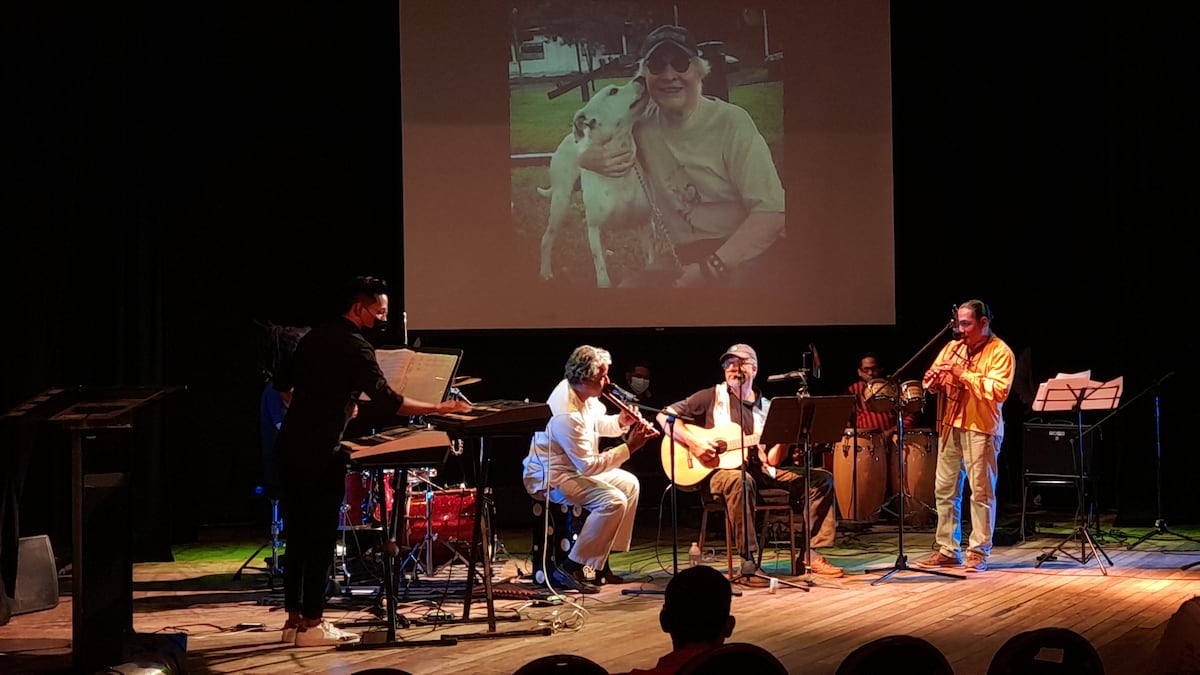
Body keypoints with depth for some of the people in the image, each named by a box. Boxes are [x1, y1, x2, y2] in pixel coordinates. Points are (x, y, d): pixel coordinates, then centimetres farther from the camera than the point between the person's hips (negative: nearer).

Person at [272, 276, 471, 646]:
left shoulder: (315, 336, 13)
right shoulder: (355, 348, -12)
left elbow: (283, 382, 20)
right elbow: (388, 400, -19)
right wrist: (439, 408, -14)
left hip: (290, 447, 8)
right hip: (320, 455, -8)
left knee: (298, 535, 12)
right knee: (321, 538, -2)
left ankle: (294, 619, 17)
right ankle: (311, 625, 0)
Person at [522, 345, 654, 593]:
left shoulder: (580, 392, -2)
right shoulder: (566, 414, -30)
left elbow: (598, 425, 18)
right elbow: (589, 466, -25)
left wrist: (621, 421, -4)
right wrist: (629, 447, -22)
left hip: (575, 465, 11)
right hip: (549, 477, -11)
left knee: (630, 484, 12)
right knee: (613, 501, -25)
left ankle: (603, 560, 13)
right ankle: (569, 570, -19)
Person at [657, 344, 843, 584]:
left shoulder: (765, 407, 17)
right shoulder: (712, 397, 7)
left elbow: (773, 461, 12)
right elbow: (664, 416, 0)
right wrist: (693, 442, -14)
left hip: (759, 471, 5)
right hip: (718, 471, -5)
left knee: (821, 479, -9)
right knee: (740, 480, -42)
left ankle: (810, 554, -9)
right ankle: (747, 563, -38)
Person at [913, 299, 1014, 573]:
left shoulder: (1000, 352, -5)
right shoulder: (952, 347, 14)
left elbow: (999, 391, -17)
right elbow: (930, 382, 14)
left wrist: (965, 374, -20)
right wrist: (933, 378, -9)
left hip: (981, 428, -6)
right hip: (949, 425, 6)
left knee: (981, 491, -3)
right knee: (945, 489, 7)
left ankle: (979, 552, 2)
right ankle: (947, 550, 13)